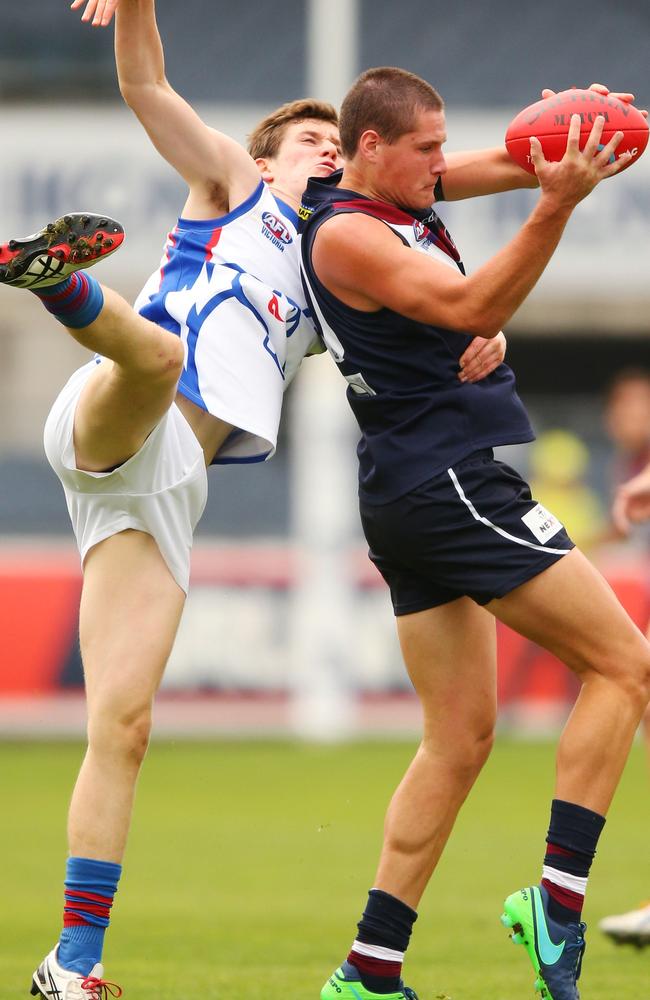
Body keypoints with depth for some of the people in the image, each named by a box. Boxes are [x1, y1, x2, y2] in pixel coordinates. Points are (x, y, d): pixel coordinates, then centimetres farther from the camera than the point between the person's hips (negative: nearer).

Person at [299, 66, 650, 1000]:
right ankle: (557, 898, -11)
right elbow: (473, 307, -24)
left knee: (460, 737, 9)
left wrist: (563, 126, -5)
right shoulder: (345, 234, -13)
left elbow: (509, 154, 19)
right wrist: (557, 208, -35)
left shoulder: (398, 201, 14)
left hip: (417, 501, 10)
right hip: (446, 478, -10)